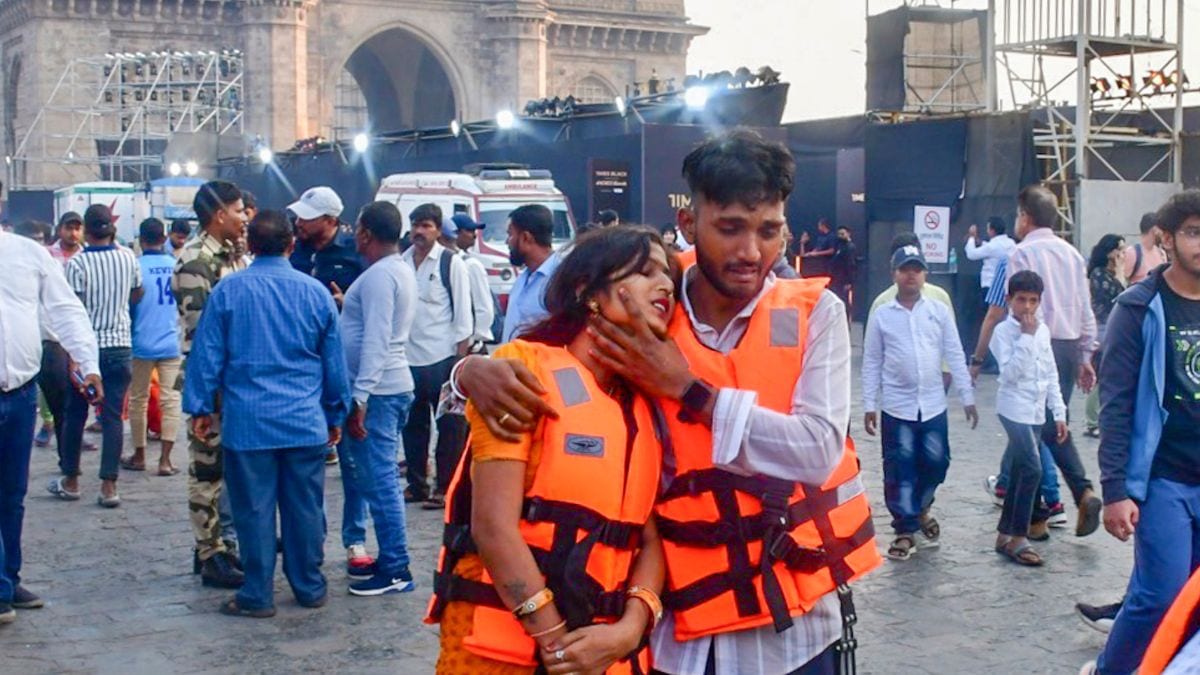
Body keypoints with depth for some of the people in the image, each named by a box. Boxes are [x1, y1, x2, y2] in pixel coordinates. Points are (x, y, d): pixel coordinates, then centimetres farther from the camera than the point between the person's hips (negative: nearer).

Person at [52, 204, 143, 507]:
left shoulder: (77, 263, -12)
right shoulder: (128, 258, 0)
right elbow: (138, 295, 15)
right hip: (120, 345, 2)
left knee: (75, 414, 12)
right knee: (113, 416, 2)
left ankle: (70, 480, 21)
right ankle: (108, 485, -2)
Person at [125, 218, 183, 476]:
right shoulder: (175, 264, -1)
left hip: (142, 343, -2)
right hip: (171, 344, 2)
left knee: (138, 400, 13)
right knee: (170, 399, 3)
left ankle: (139, 456, 23)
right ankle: (165, 460, -1)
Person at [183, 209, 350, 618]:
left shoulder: (229, 290, -3)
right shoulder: (315, 292, 3)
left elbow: (207, 353, 0)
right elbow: (334, 361, 8)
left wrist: (200, 406, 9)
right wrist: (337, 414, 18)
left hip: (248, 423, -2)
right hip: (306, 423, 2)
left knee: (254, 510, 4)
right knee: (305, 508, 10)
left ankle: (258, 596, 9)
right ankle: (310, 588, 19)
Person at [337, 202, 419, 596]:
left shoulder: (379, 276, -15)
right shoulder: (401, 271, 15)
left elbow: (376, 341, -22)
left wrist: (359, 397, -23)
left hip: (376, 390, -10)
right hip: (393, 385, 10)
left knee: (377, 480, -6)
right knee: (378, 478, 16)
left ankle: (395, 570, -3)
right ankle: (389, 559, 23)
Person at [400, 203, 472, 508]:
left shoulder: (451, 263, -4)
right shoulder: (401, 262, 8)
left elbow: (463, 314, -5)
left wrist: (461, 359, -10)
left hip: (442, 358, -4)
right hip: (408, 357, 5)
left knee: (450, 426, 2)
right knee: (412, 425, 13)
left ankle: (445, 488, 10)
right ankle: (416, 484, 24)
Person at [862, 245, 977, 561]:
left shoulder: (939, 311, 2)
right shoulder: (881, 315, 0)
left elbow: (955, 355, 5)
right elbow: (871, 363, 3)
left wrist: (967, 397, 3)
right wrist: (869, 405, 0)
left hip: (933, 404, 1)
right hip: (897, 406, -1)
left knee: (936, 463, 6)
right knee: (900, 469, 0)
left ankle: (920, 508, 33)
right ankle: (905, 529, 10)